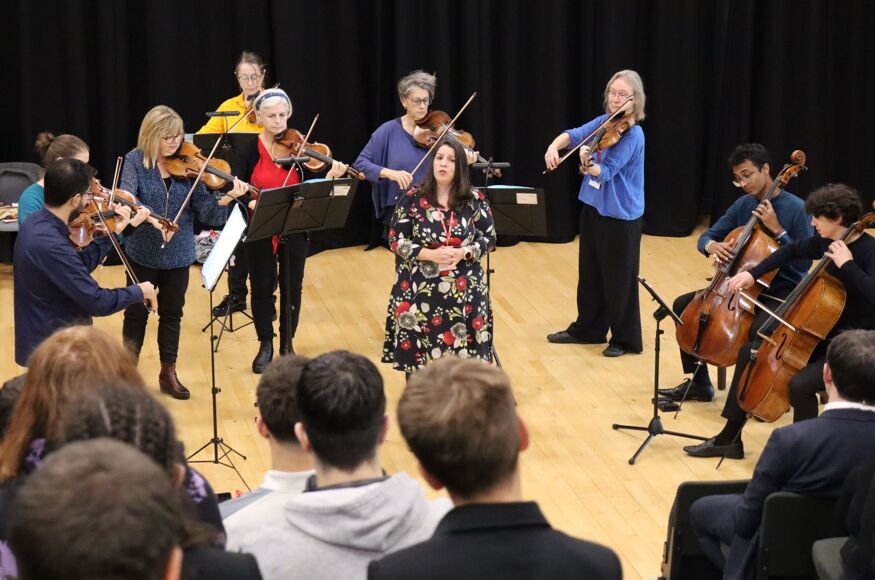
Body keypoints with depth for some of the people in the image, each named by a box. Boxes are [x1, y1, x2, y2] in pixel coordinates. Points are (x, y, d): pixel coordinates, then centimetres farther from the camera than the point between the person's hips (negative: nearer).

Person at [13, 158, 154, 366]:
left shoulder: (38, 222, 2)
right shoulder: (50, 245, -29)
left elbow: (80, 266, 12)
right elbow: (97, 302, -23)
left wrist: (113, 232, 11)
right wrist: (139, 291, -7)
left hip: (43, 339, 10)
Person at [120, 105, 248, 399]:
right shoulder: (136, 161, -10)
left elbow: (205, 211, -10)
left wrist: (227, 198, -29)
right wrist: (152, 218, -40)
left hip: (178, 255, 2)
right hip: (143, 253, -2)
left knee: (172, 314, 13)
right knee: (137, 312, 11)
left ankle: (169, 373, 27)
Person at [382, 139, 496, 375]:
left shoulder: (475, 201, 1)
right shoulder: (412, 199, -3)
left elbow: (489, 238, 5)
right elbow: (396, 241, -4)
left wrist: (463, 253, -15)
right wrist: (429, 254, -18)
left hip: (464, 292, 1)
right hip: (420, 291, -1)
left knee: (461, 354, -5)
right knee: (419, 356, -4)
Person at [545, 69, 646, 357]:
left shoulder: (633, 134, -18)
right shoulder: (603, 122, 5)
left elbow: (606, 172, -25)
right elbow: (575, 134, -5)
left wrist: (588, 164, -45)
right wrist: (554, 146, -25)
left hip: (620, 215, -8)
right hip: (593, 206, 8)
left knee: (618, 278, 2)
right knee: (590, 273, 18)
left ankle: (625, 338, 15)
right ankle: (587, 328, 33)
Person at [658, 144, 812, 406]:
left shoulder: (796, 208, -14)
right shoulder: (743, 205, 3)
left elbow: (804, 262, -17)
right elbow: (706, 237, 8)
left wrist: (778, 230, -26)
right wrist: (711, 245, -17)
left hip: (781, 295, -7)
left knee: (758, 329, -37)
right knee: (683, 305, -1)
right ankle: (699, 383, 9)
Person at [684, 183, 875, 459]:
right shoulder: (827, 241, 0)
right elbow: (793, 251, 19)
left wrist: (847, 264, -36)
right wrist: (753, 273, 9)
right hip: (821, 334, 9)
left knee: (800, 384, -31)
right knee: (749, 352, 10)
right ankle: (729, 439, 19)